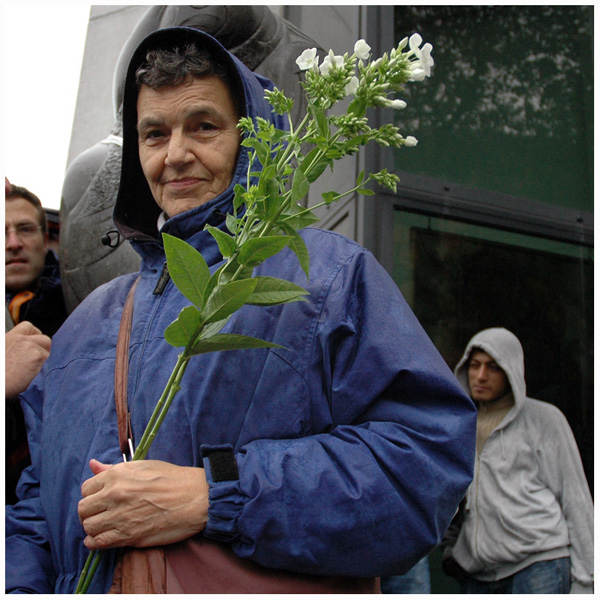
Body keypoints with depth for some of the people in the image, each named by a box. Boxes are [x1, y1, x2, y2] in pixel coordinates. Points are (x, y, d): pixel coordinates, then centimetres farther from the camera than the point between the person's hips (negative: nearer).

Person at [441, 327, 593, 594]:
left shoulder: (544, 418, 5)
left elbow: (575, 498, 2)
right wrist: (449, 548, 12)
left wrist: (584, 579, -2)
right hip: (477, 572, 5)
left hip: (539, 563, -5)